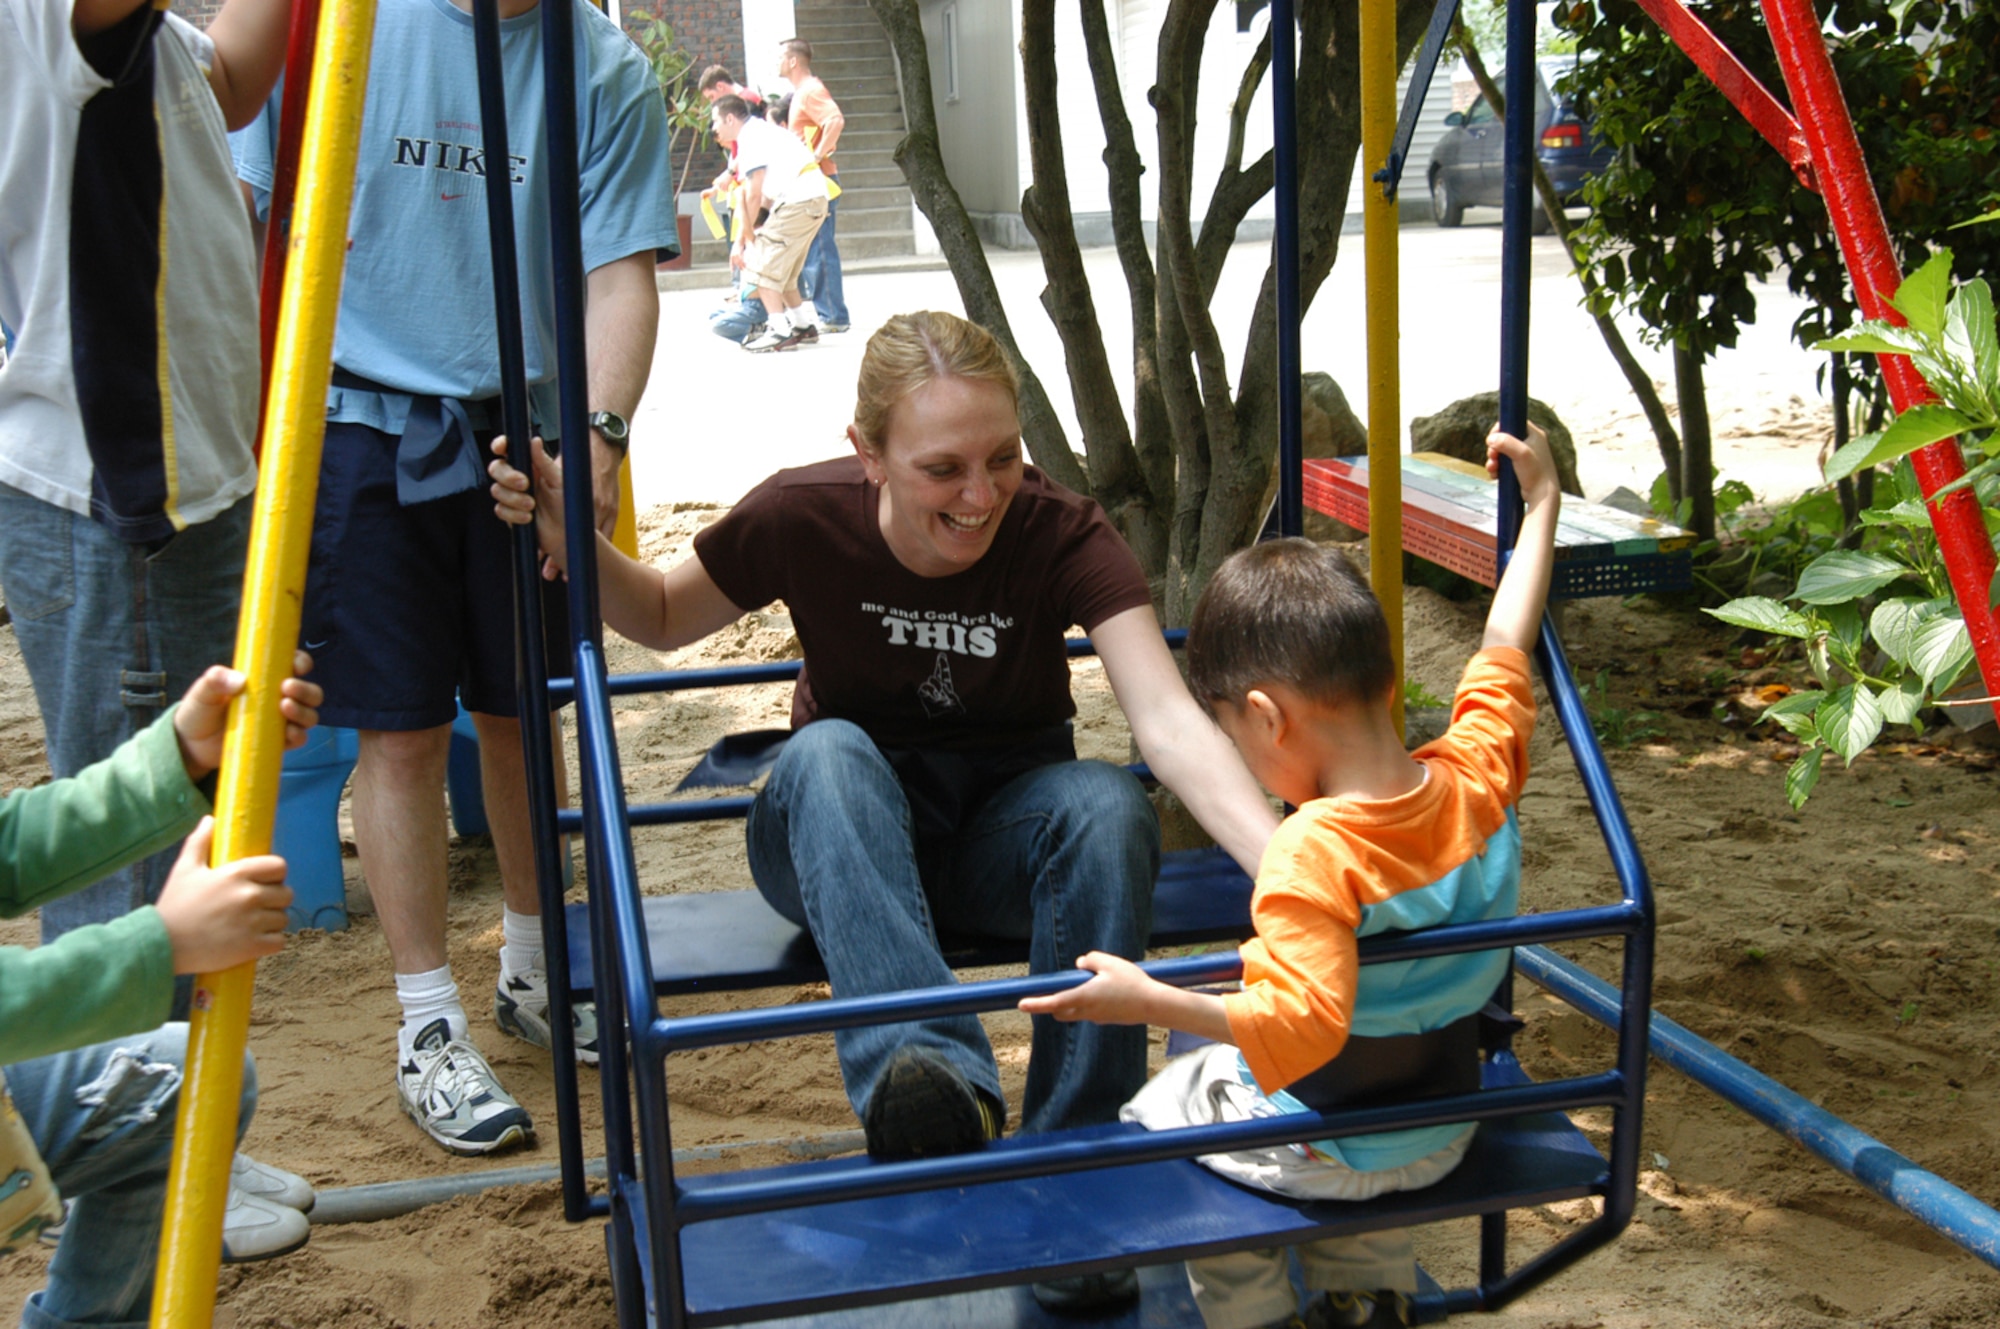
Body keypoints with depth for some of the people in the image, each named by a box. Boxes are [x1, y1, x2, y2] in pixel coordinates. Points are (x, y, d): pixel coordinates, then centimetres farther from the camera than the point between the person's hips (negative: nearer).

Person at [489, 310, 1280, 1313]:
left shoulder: (1060, 534, -20)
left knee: (1109, 805, -34)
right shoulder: (803, 519, -17)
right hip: (843, 839, 0)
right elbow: (664, 618, 3)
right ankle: (928, 1068, -52)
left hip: (1004, 828, 0)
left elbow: (1169, 722, -32)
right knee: (828, 752, -35)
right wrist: (579, 546, -19)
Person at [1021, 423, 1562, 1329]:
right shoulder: (1476, 780, -12)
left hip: (1321, 1149, -7)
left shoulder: (1312, 853, -32)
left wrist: (1148, 1002, -36)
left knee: (1163, 1108, 19)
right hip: (1443, 1136, 7)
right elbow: (1505, 647, 3)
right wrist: (1541, 502, 15)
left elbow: (1303, 1024, -39)